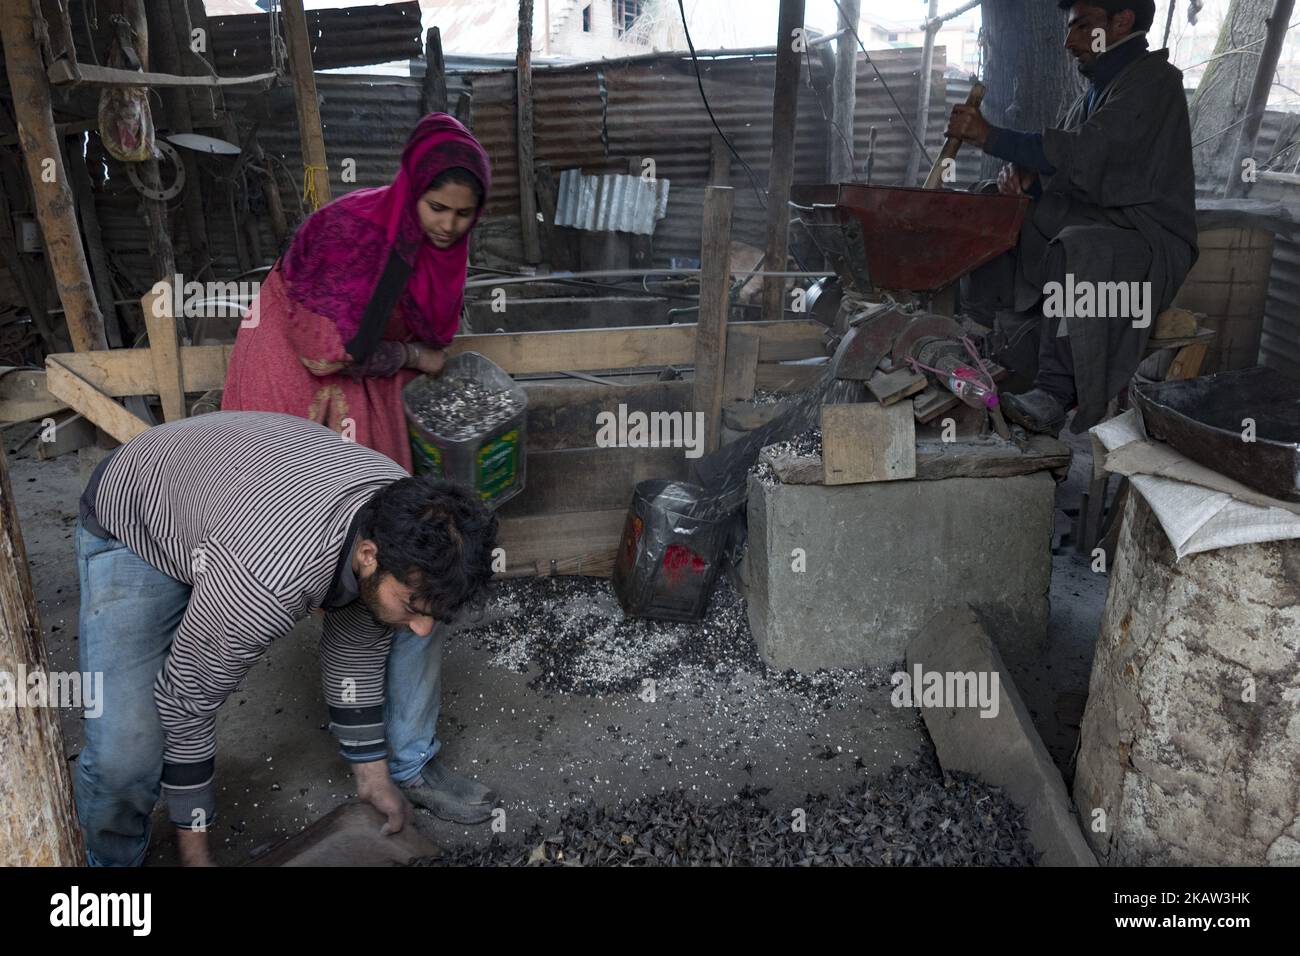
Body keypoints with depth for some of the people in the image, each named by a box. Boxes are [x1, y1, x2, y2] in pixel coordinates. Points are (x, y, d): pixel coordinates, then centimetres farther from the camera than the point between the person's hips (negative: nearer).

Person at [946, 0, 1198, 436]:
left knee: (1078, 248, -40)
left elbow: (1085, 152, -23)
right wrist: (1025, 175, -5)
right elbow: (1060, 173, 19)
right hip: (1093, 224, 9)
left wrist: (992, 137, -24)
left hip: (1150, 236, -9)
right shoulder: (1093, 93, 19)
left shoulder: (1154, 78, -8)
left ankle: (1056, 394, -36)